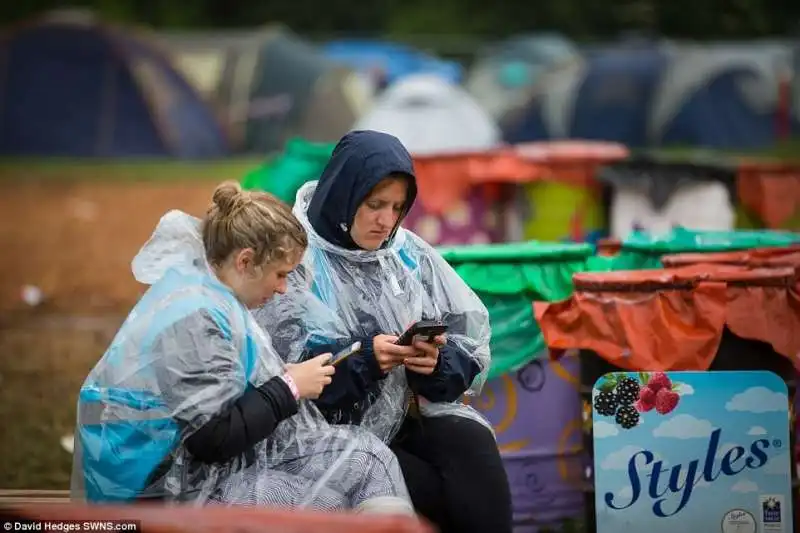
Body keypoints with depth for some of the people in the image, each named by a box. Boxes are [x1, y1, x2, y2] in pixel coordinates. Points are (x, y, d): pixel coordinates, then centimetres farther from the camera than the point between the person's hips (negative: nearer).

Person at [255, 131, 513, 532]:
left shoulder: (411, 255, 10)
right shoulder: (296, 261, -5)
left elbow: (471, 340, 8)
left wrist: (439, 360, -15)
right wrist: (362, 358, -24)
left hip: (416, 410, 4)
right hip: (336, 430, -4)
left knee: (474, 448, -26)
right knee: (435, 492, -26)